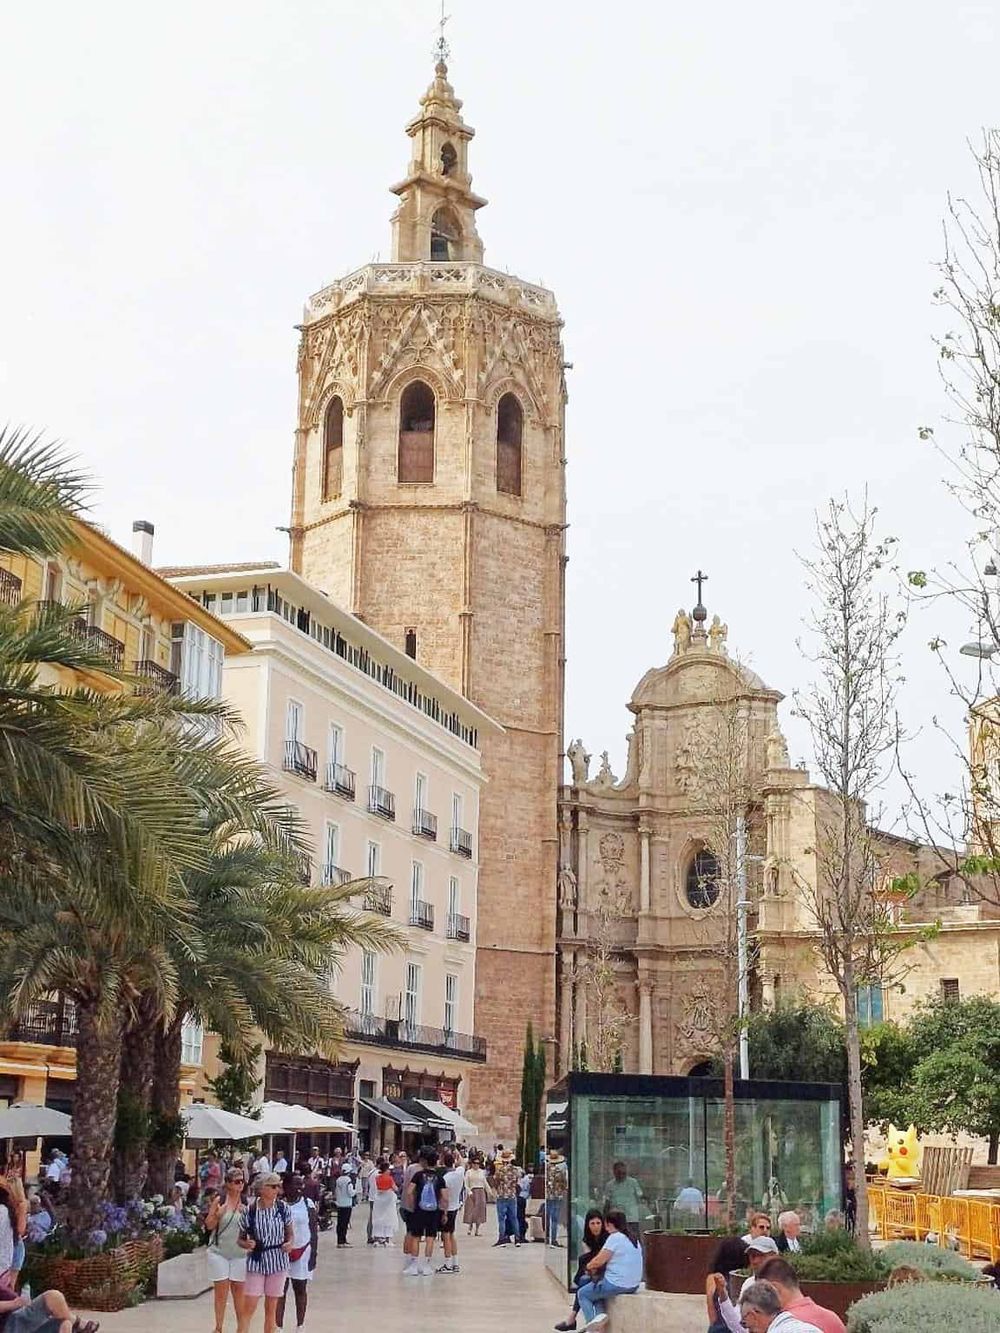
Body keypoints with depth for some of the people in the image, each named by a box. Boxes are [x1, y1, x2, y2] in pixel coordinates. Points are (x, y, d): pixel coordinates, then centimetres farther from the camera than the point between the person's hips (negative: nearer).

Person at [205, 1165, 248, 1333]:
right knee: (220, 1291, 2)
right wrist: (218, 1214, -18)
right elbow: (209, 1225, 0)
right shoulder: (219, 1200, -3)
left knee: (239, 1289, 5)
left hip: (240, 1253, 1)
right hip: (219, 1252, -1)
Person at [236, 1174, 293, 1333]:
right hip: (256, 1262, -2)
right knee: (248, 1308, -6)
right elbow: (241, 1239, 2)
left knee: (271, 1309, 9)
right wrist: (246, 1244, -19)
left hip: (278, 1262, 2)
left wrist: (289, 1243, -11)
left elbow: (289, 1233, 10)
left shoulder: (283, 1207, -2)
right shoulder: (249, 1211, -8)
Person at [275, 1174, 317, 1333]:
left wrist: (314, 1253, -4)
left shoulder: (308, 1204, -1)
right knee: (280, 1291, 0)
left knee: (300, 1290, 8)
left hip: (303, 1252, 0)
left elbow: (314, 1230, 1)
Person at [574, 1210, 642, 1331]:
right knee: (595, 1291, 28)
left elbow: (598, 1261, -14)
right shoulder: (633, 1238, 11)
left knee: (582, 1293, 13)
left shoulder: (615, 1238, -15)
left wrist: (589, 1266, 8)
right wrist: (595, 1266, 15)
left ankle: (591, 1320, 3)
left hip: (616, 1284, -8)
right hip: (633, 1286, 8)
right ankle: (600, 1313, 8)